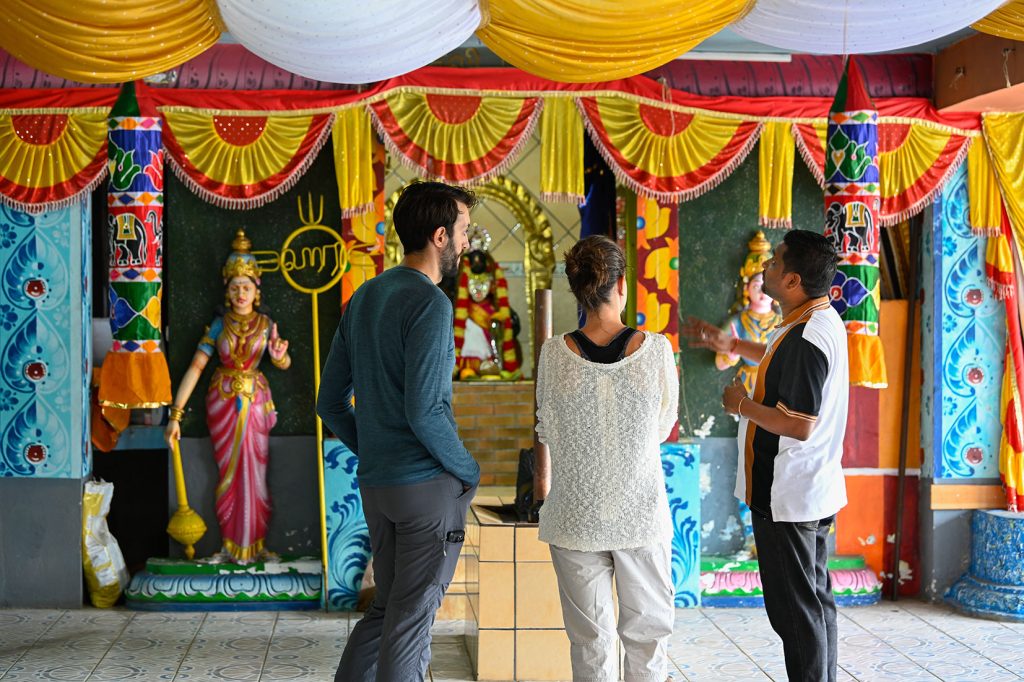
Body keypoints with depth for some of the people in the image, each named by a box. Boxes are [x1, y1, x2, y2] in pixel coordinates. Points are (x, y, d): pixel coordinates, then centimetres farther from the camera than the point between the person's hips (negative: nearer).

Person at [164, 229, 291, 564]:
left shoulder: (266, 324, 1)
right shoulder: (219, 325, -2)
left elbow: (284, 364, 5)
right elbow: (195, 367, -9)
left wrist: (280, 356, -22)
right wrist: (176, 413, -16)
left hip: (255, 401, 0)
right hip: (222, 401, 0)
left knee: (255, 472, 1)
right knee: (228, 473, 4)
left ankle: (255, 545, 10)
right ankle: (230, 546, 12)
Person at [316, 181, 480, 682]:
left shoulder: (363, 298, 11)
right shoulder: (429, 303, -15)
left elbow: (330, 403, 13)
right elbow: (424, 412, -22)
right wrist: (470, 471, -9)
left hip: (376, 484, 8)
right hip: (428, 483, -8)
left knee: (387, 605, 19)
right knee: (411, 617, 3)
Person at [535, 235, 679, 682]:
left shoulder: (555, 353, -11)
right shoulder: (656, 349, -13)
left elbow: (548, 433, 2)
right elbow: (664, 427, 1)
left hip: (576, 517, 1)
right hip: (642, 515, 0)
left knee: (590, 639, 13)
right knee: (646, 632, 16)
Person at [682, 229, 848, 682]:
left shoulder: (805, 337, -26)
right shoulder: (823, 319, 7)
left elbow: (798, 425, -28)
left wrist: (742, 404, -14)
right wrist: (729, 345, 27)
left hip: (786, 498, -11)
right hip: (817, 491, 11)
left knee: (794, 608, 0)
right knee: (816, 598, 20)